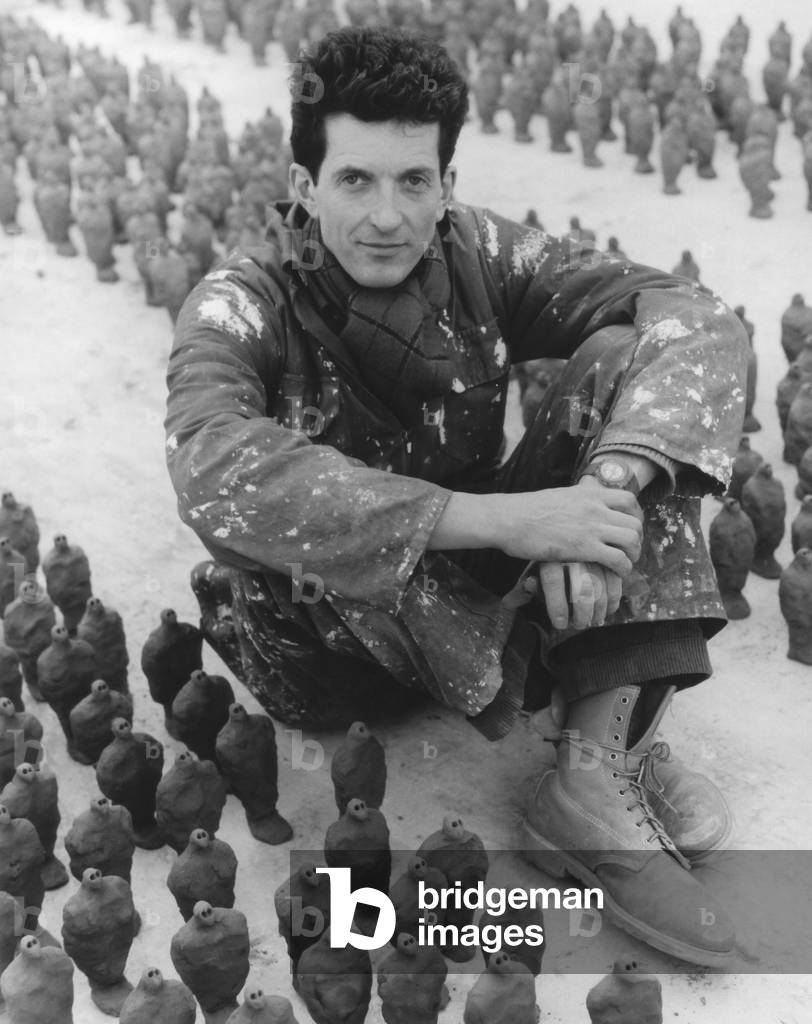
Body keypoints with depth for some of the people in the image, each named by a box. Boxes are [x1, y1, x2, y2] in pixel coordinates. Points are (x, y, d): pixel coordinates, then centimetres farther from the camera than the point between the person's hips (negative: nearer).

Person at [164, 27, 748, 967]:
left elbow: (696, 319, -18)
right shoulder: (242, 305, -18)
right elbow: (214, 468, -41)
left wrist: (607, 486, -37)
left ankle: (597, 770, -28)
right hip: (332, 641, -3)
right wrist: (497, 517, -45)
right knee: (259, 507, -35)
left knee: (624, 357, -14)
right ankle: (612, 734, -21)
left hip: (478, 586, 3)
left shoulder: (478, 255, -9)